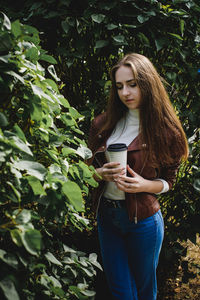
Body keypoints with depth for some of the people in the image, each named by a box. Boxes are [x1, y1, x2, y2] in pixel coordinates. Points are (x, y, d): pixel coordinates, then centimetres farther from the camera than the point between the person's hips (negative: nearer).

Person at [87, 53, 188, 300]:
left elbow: (168, 179, 1)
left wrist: (145, 185, -19)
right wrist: (101, 174, -13)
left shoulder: (166, 130, -7)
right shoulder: (103, 124, 1)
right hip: (106, 216, 3)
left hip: (143, 219, -2)